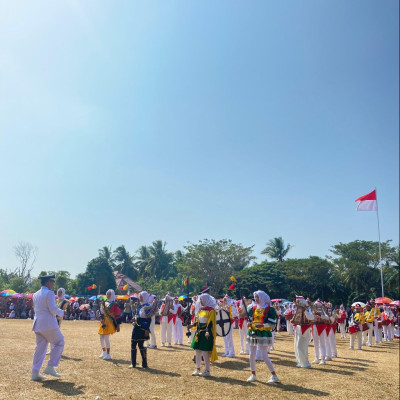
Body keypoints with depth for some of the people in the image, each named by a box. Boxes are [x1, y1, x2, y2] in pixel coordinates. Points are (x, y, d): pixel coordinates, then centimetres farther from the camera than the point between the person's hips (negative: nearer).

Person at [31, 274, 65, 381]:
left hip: (38, 324, 8)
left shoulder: (35, 295, 14)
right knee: (59, 343, 6)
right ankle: (50, 367, 2)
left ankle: (35, 373, 12)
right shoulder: (49, 293, -12)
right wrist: (61, 313, 0)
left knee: (40, 348, 12)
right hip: (48, 324, -8)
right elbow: (53, 309, -19)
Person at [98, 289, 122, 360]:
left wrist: (118, 325, -10)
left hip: (109, 323, -7)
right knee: (101, 338, 11)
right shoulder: (104, 303, 11)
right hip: (103, 322, 7)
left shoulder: (114, 305, -8)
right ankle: (104, 352, 31)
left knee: (106, 338, -12)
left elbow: (117, 315, -8)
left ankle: (108, 354, -1)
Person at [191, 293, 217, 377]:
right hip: (199, 332, 8)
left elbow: (211, 322, -17)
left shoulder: (211, 310, -10)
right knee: (197, 351, 11)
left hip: (206, 333, -8)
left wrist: (208, 331, -28)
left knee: (205, 352, -5)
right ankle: (197, 369, 21)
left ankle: (207, 371, 5)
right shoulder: (200, 309, 12)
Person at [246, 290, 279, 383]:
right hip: (252, 334, 6)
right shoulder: (253, 308, 10)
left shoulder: (269, 309, -6)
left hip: (264, 334, -6)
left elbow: (272, 324, -10)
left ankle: (274, 376, 4)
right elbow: (249, 320, 14)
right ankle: (253, 375, 22)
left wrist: (262, 325, -23)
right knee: (251, 355, 8)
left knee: (264, 356, -7)